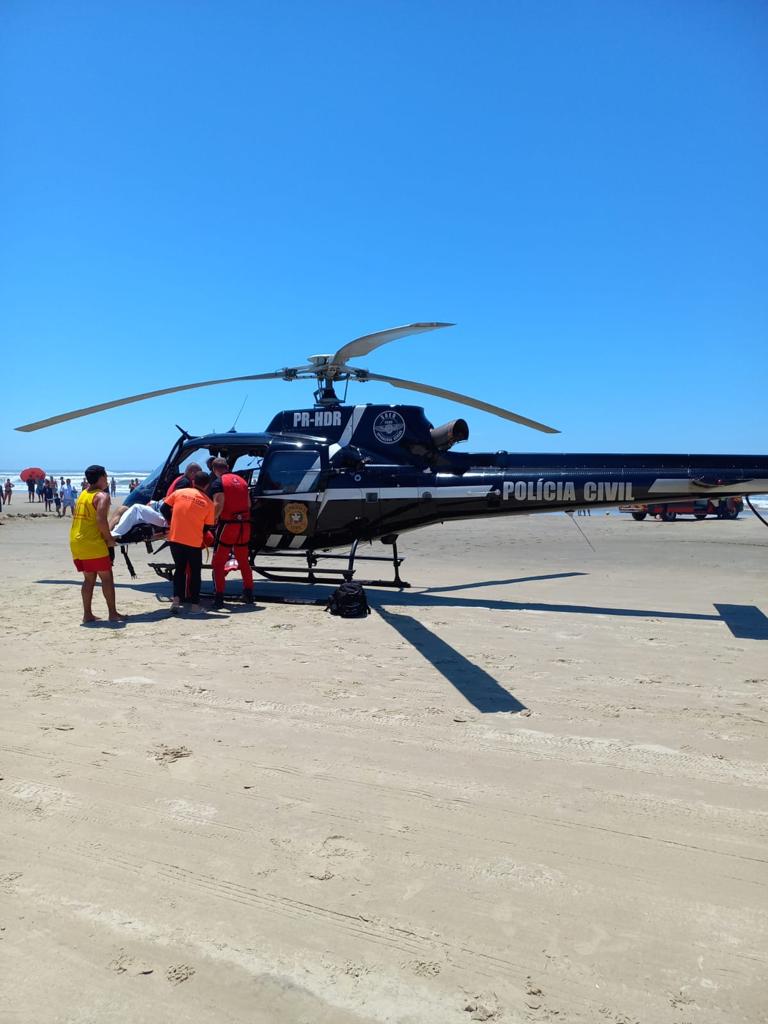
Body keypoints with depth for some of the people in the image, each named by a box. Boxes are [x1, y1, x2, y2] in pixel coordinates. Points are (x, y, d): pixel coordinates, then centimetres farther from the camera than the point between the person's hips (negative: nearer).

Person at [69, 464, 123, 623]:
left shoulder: (83, 494, 17)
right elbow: (101, 519, -20)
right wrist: (109, 539, -11)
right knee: (107, 577, 0)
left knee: (89, 578, 13)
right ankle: (113, 613, 1)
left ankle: (87, 614, 12)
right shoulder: (102, 496, -8)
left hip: (76, 542, 8)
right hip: (93, 543, -8)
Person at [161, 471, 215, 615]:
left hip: (175, 538, 2)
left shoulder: (179, 492, 1)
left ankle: (177, 598, 4)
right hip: (194, 542, -2)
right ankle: (195, 604, 14)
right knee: (195, 572, 13)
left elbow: (164, 509, 4)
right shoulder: (208, 503, -3)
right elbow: (208, 527, 2)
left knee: (180, 569, 19)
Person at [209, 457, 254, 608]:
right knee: (243, 560, 18)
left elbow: (218, 505, -18)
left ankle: (219, 597, -3)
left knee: (218, 562, 2)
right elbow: (248, 503, 13)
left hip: (228, 524, -6)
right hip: (244, 524, 6)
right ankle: (249, 594, 22)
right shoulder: (241, 480, 13)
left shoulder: (218, 483, -7)